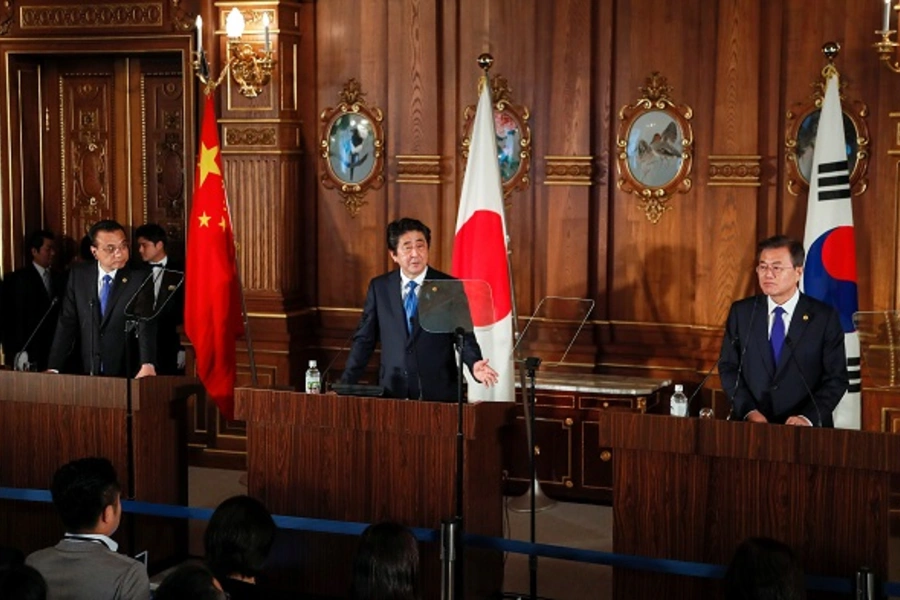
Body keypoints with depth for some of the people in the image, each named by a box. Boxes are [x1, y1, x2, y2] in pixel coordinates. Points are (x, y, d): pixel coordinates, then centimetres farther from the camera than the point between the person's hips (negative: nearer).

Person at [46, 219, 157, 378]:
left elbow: (146, 325, -17)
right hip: (88, 373, 3)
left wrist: (148, 365, -34)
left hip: (126, 375, -3)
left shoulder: (139, 278, -7)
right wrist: (53, 368, -5)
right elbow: (66, 323, 5)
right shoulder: (78, 274, 4)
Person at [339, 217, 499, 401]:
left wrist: (474, 364, -21)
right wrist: (346, 385, 1)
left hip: (438, 393, -1)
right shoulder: (379, 287, 6)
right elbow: (364, 339, 8)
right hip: (392, 392, 2)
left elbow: (464, 335, -1)